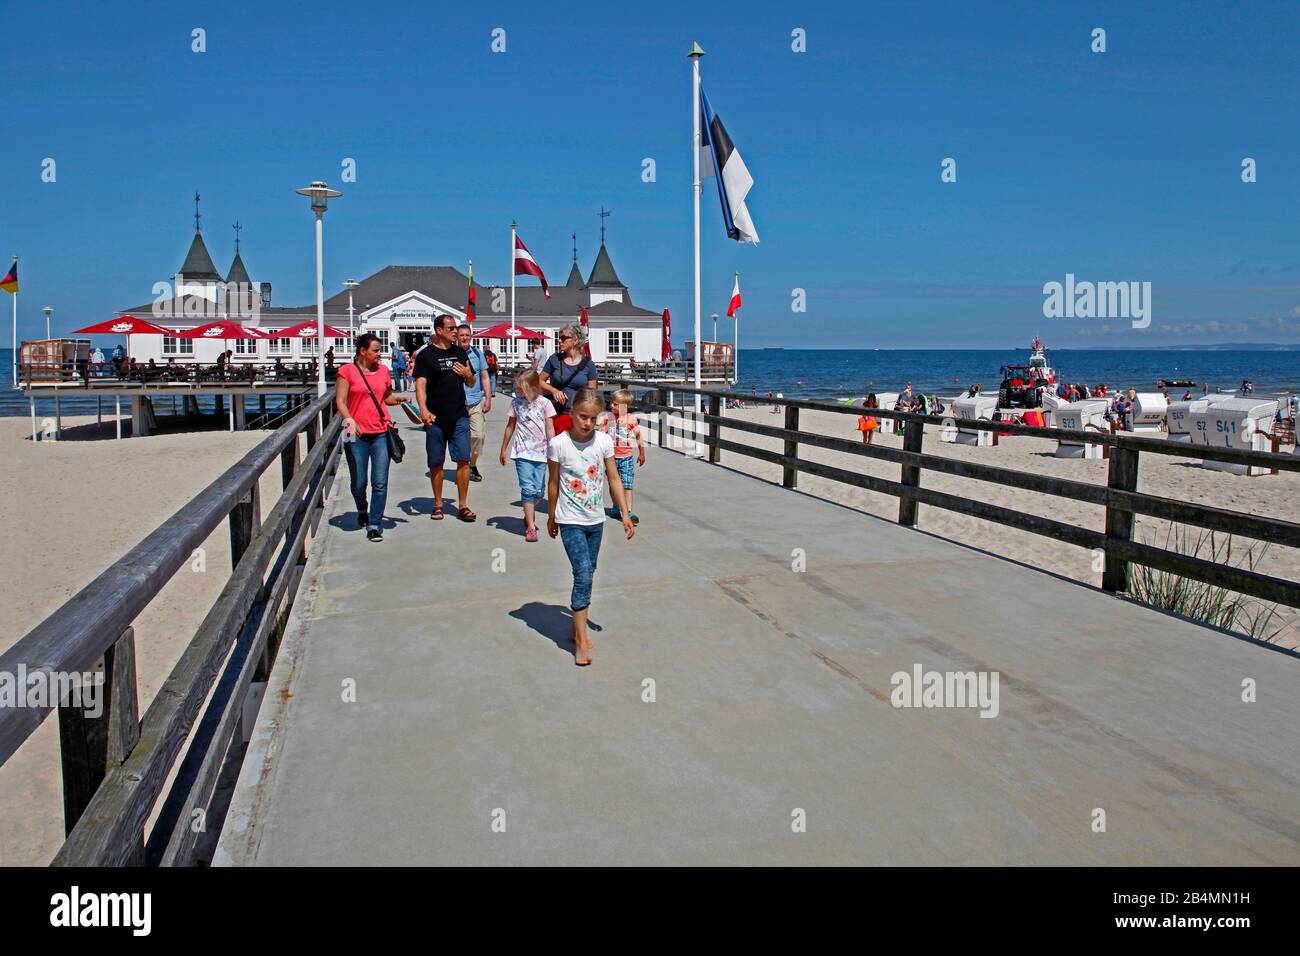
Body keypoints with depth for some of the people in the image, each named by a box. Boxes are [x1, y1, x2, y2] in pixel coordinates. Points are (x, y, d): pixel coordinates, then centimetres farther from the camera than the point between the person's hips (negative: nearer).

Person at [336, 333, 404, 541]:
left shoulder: (383, 370, 10)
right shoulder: (348, 370, -1)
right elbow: (340, 401, -5)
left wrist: (397, 400, 1)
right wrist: (349, 419, -21)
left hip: (381, 433, 2)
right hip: (357, 434, -2)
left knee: (380, 483, -4)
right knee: (358, 483, 7)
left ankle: (375, 525, 5)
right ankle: (362, 511, 38)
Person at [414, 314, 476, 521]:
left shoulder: (460, 353, 12)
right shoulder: (425, 355, -2)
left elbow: (471, 383, 21)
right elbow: (420, 385, -10)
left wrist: (468, 375, -3)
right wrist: (423, 409, -25)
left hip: (460, 417, 3)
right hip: (436, 418, -3)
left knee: (463, 459, -3)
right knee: (436, 463, 5)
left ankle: (462, 505, 5)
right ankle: (438, 505, 19)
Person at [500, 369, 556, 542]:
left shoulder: (544, 403, -3)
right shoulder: (516, 402, 3)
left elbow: (550, 429, -1)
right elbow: (510, 426, 13)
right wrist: (503, 449, 18)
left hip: (540, 452, 0)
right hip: (523, 452, 0)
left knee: (539, 491, 6)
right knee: (527, 489, -8)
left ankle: (529, 512, 37)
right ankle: (531, 527, -3)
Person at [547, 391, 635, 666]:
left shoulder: (604, 441, -3)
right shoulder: (559, 444, -11)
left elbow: (614, 480, 4)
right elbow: (553, 483, 0)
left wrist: (625, 514, 2)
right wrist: (551, 517, 8)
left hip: (596, 519, 4)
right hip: (570, 521, -4)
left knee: (587, 574, 13)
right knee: (583, 574, -12)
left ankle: (577, 626, 30)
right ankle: (581, 641, -6)